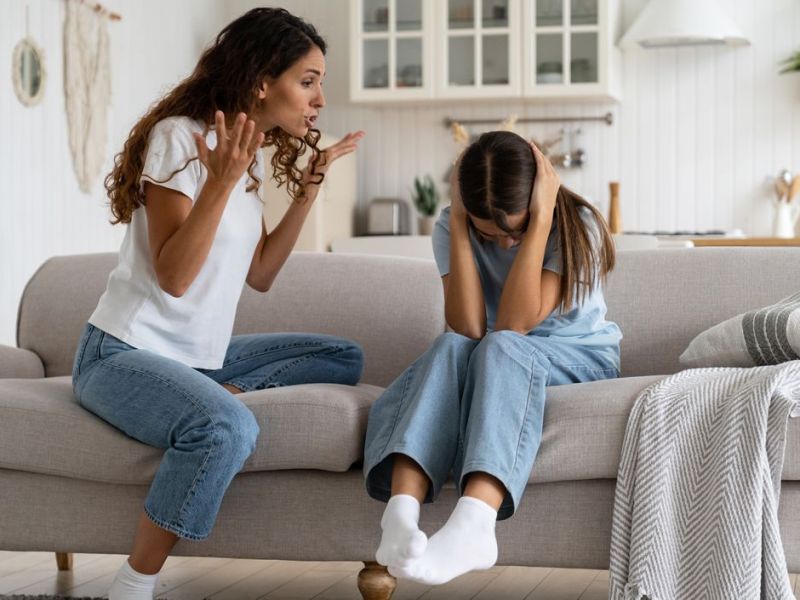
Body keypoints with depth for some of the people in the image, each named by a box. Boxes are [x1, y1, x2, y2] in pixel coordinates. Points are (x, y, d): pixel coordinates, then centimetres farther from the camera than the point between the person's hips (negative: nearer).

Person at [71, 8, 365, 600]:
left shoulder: (254, 154, 10)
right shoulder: (179, 137, -15)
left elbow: (259, 274, 9)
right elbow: (174, 278, -22)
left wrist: (308, 189, 4)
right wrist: (221, 181, -31)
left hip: (199, 357, 8)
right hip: (124, 353, -8)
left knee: (343, 359, 3)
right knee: (227, 427, -36)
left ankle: (215, 394, -10)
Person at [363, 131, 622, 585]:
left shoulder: (576, 225, -16)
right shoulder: (452, 229, -9)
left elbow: (513, 325, -27)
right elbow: (468, 329, -23)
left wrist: (540, 222, -30)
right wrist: (459, 226, -25)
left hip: (581, 357, -3)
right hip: (496, 364, 3)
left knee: (501, 347, -35)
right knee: (452, 347, -32)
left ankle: (473, 523, -60)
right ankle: (401, 516, -54)